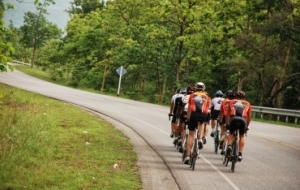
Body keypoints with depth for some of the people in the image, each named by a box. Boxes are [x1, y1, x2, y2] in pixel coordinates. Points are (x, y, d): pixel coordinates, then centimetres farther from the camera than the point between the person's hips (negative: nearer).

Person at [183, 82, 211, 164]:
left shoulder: (192, 95, 17)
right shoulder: (206, 97, 18)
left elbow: (189, 109, 17)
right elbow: (208, 109, 13)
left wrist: (188, 118, 27)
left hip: (193, 114, -1)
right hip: (203, 115, 1)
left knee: (191, 134, 10)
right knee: (201, 123, 38)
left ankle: (187, 156, 6)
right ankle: (200, 139, 15)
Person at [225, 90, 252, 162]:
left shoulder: (232, 102, 29)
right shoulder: (247, 104, 29)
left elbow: (227, 115, 33)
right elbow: (249, 117, 33)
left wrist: (227, 123, 44)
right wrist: (247, 126, 46)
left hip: (233, 119, 0)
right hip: (242, 119, 0)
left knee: (231, 133, 26)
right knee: (242, 136, 20)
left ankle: (229, 146, 2)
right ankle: (240, 154, 11)